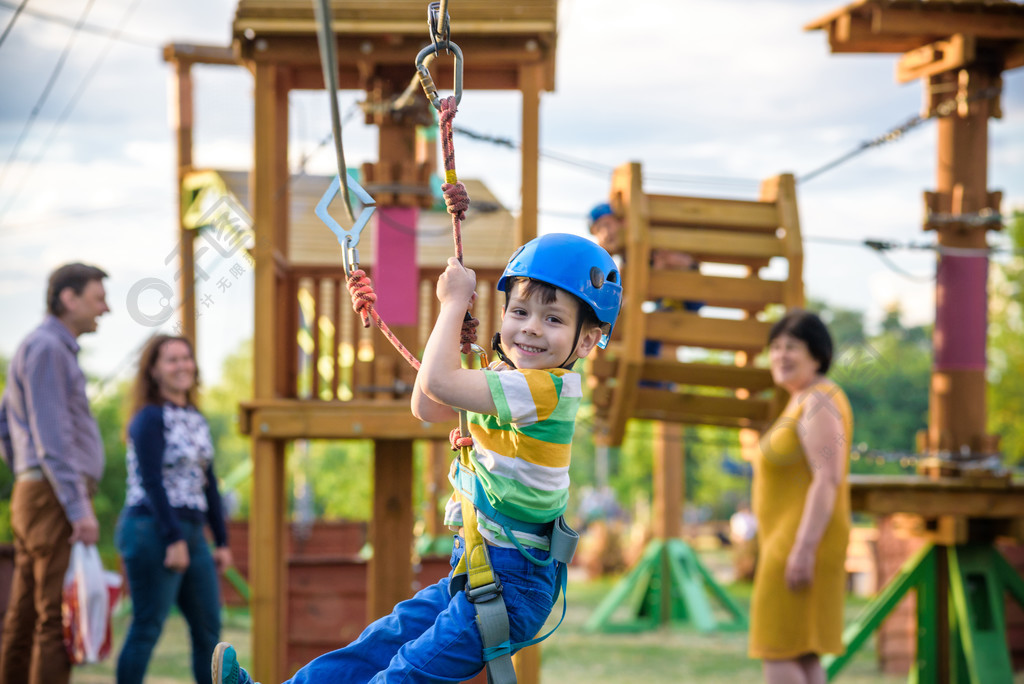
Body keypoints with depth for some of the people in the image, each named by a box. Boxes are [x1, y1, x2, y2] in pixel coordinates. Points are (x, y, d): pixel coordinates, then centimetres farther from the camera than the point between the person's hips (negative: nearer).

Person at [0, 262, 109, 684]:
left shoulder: (51, 349, 21)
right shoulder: (47, 348, -11)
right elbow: (51, 435, -19)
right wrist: (79, 507, -22)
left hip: (34, 496, 10)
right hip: (56, 498, -10)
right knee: (56, 618, -11)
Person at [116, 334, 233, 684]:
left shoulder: (196, 420, 16)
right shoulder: (150, 418, -8)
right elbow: (152, 482, -15)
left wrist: (222, 541, 15)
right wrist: (174, 539, -20)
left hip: (192, 533, 8)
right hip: (153, 532, -8)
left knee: (208, 626, 7)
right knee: (147, 628, -7)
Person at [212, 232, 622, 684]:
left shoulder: (550, 388, -22)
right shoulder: (507, 377, 9)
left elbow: (437, 382, -27)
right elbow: (427, 408, 16)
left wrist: (456, 302, -13)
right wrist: (452, 312, 8)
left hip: (510, 583, -10)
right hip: (473, 568, 10)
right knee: (387, 640, 12)